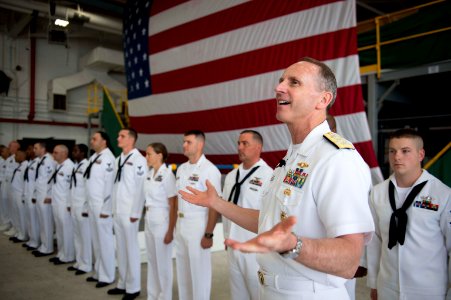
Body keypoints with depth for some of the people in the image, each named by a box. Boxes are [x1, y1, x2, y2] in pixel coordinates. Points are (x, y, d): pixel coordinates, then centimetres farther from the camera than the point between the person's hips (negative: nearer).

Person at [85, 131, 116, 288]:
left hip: (102, 206, -9)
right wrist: (89, 205, 15)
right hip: (92, 206, 9)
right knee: (96, 241, 16)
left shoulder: (108, 158, -14)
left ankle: (107, 276, 13)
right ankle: (99, 272, 29)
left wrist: (105, 208, -18)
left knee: (105, 241, 1)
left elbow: (109, 184, -18)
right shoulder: (93, 157, 12)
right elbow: (90, 182, 15)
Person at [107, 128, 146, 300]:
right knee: (120, 248, 14)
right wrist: (113, 208, 10)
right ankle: (123, 283, 27)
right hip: (117, 212, 7)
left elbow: (140, 188, -14)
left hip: (129, 212, -7)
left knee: (131, 249, 3)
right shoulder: (118, 160, 12)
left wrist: (135, 213, -15)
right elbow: (115, 185, 13)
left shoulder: (139, 160, -11)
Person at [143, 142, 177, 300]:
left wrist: (170, 230, -14)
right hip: (149, 220, 7)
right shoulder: (150, 174, 7)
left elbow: (174, 205, -14)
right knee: (152, 260, 17)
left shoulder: (167, 175, -15)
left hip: (162, 221, -7)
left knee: (163, 261, 6)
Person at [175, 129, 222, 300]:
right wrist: (175, 225, 10)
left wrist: (208, 234, -17)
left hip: (198, 224, -7)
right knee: (182, 269, 18)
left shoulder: (209, 170, -14)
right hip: (181, 224, 7)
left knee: (199, 270, 6)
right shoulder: (181, 169, 9)